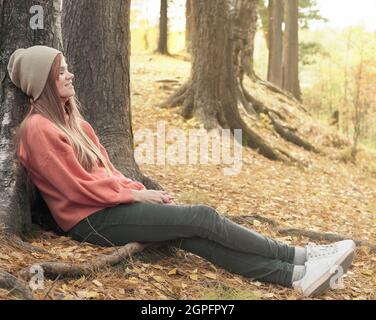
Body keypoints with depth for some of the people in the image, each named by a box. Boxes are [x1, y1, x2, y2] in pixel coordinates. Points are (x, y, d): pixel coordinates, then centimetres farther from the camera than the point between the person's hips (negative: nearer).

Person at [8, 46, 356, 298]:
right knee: (202, 217, -17)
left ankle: (295, 275, -21)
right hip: (91, 218, -8)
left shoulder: (72, 119, 17)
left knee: (192, 236, -13)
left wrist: (139, 190, 1)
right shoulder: (38, 129, -12)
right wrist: (137, 195, -9)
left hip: (112, 202, 8)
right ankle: (298, 256, -9)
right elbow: (80, 187, -15)